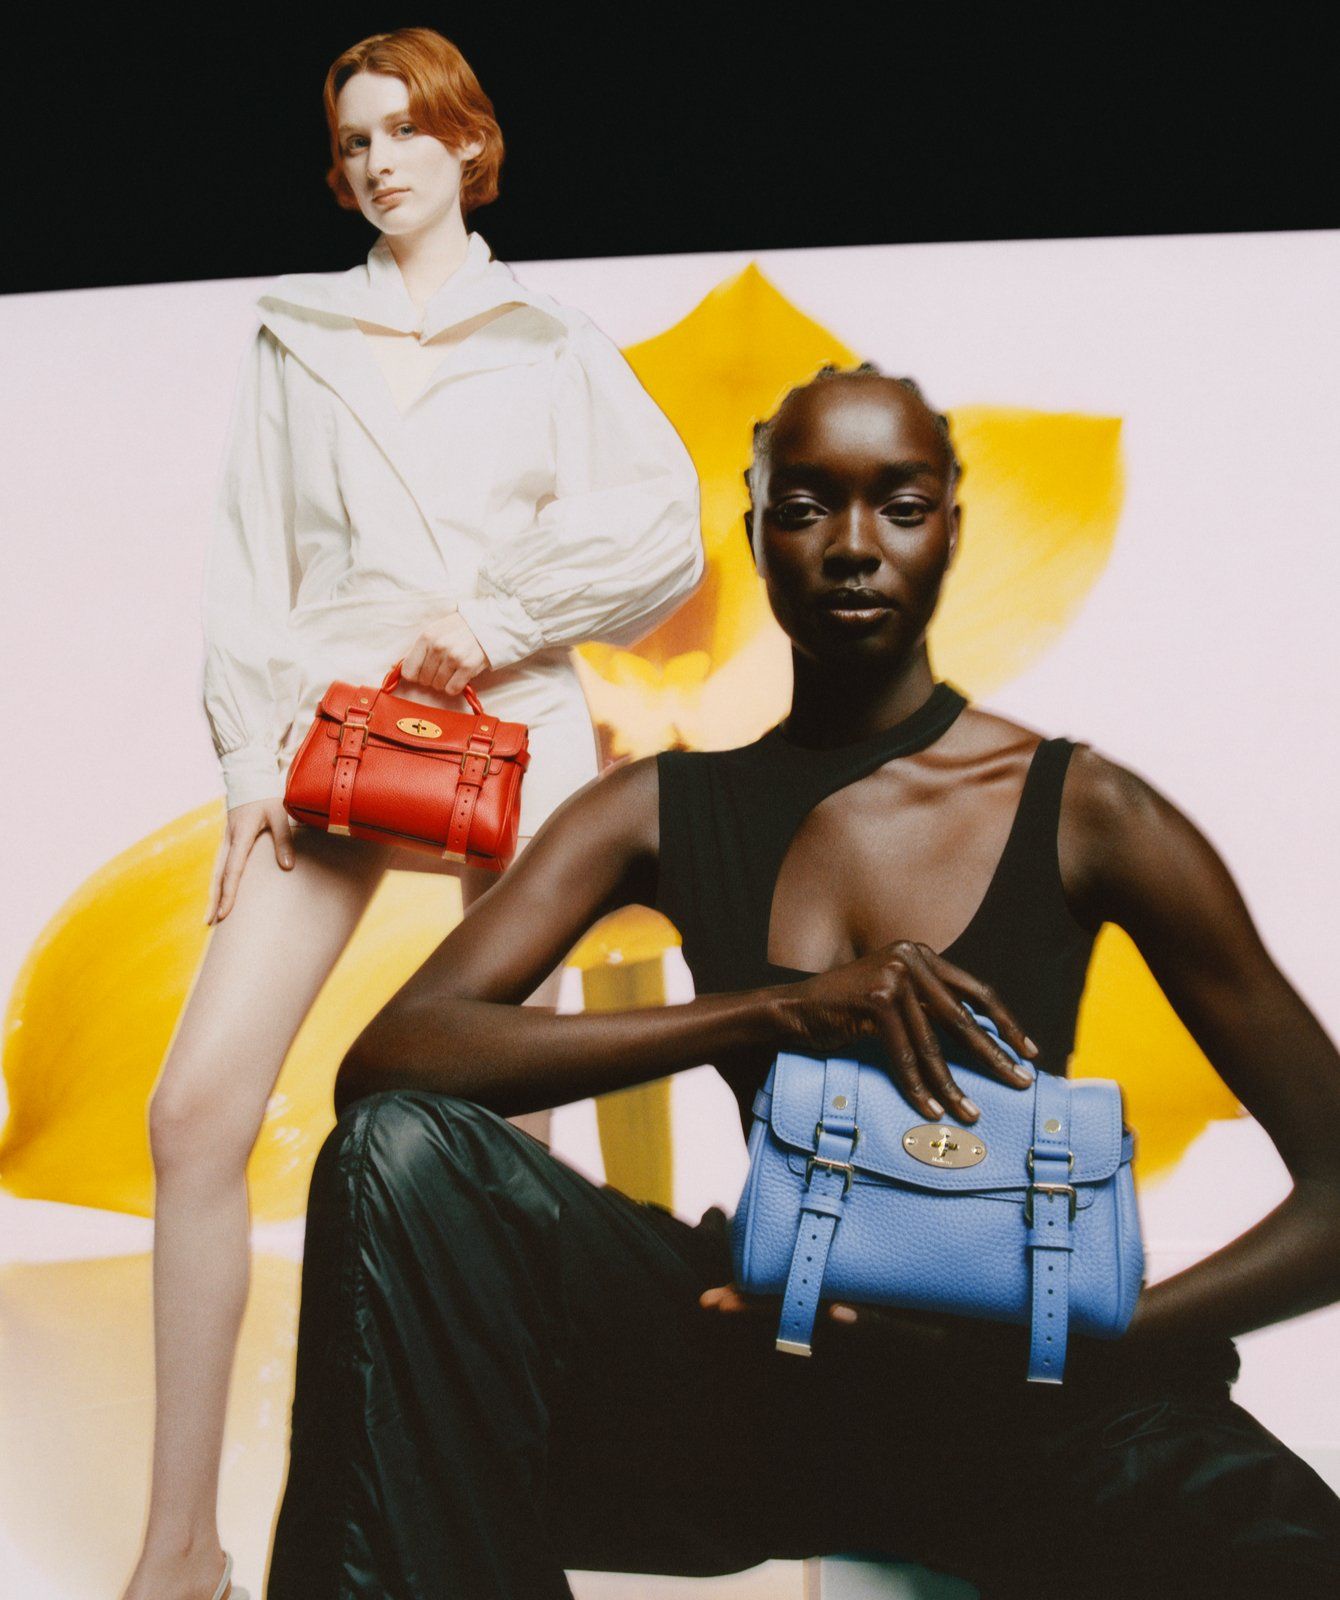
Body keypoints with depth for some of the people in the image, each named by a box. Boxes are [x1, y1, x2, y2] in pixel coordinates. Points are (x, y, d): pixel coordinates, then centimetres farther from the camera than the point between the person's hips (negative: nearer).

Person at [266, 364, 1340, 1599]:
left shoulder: (1084, 814, -2)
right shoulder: (661, 812, 4)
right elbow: (386, 1062, -11)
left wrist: (1059, 1341, -18)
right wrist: (776, 1008, -21)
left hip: (1028, 1393, -1)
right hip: (774, 1348, 2)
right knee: (402, 1152, -21)